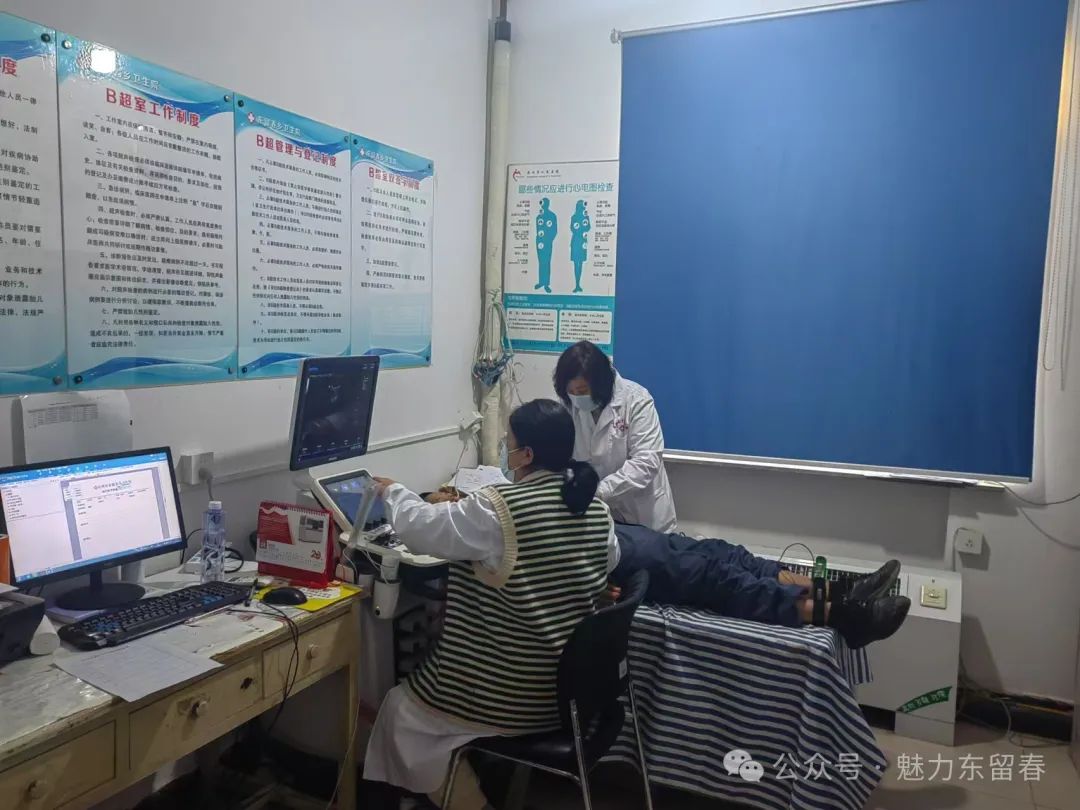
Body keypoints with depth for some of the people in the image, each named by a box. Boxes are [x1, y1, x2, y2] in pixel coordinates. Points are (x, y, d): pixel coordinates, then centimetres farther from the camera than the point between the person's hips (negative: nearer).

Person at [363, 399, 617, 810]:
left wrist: (393, 492, 9)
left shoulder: (499, 509, -23)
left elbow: (421, 527, -12)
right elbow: (607, 566, 16)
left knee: (400, 709, 18)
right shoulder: (596, 508, -3)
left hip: (511, 698, -8)